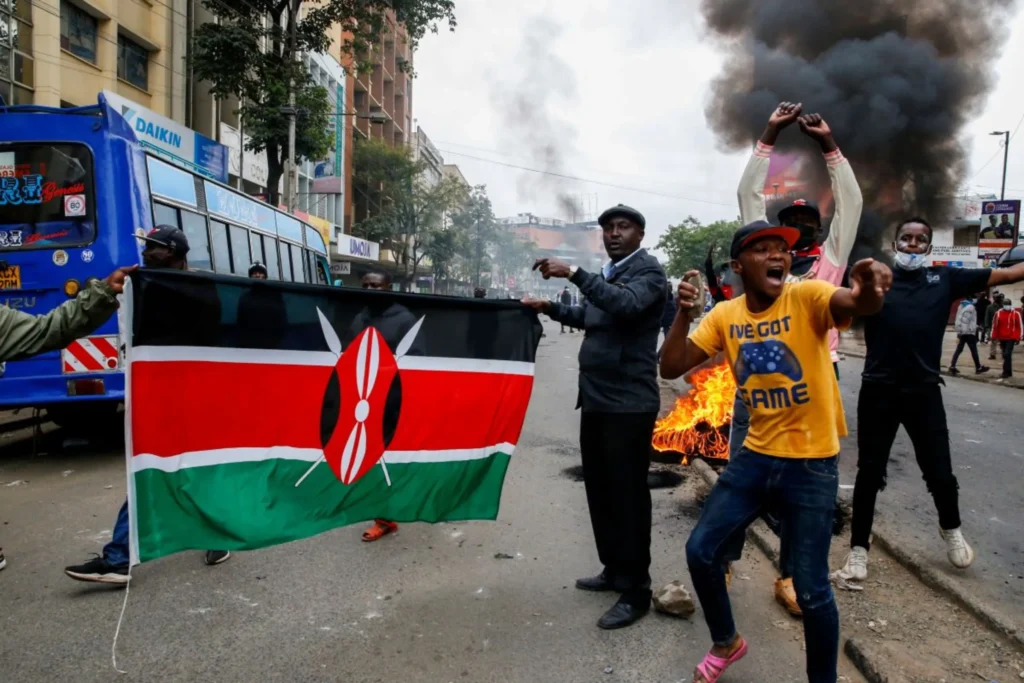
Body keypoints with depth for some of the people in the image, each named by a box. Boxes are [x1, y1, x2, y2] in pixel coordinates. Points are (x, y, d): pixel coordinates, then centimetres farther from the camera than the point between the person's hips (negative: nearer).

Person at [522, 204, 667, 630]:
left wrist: (573, 273, -33)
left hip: (629, 404, -9)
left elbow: (625, 304, -30)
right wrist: (550, 308, 19)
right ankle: (613, 570, 32)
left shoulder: (648, 271, -9)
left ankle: (635, 592, 9)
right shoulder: (607, 273, 16)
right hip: (596, 400, 9)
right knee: (599, 490, 16)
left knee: (628, 495, -2)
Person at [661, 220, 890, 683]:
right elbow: (671, 368, -3)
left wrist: (869, 288, -58)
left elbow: (858, 305, -35)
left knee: (810, 586, 2)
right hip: (755, 456, 5)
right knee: (700, 550, 8)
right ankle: (726, 643, 35)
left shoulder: (807, 296, -13)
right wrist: (683, 314, -17)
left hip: (812, 464, -4)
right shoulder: (725, 316, 0)